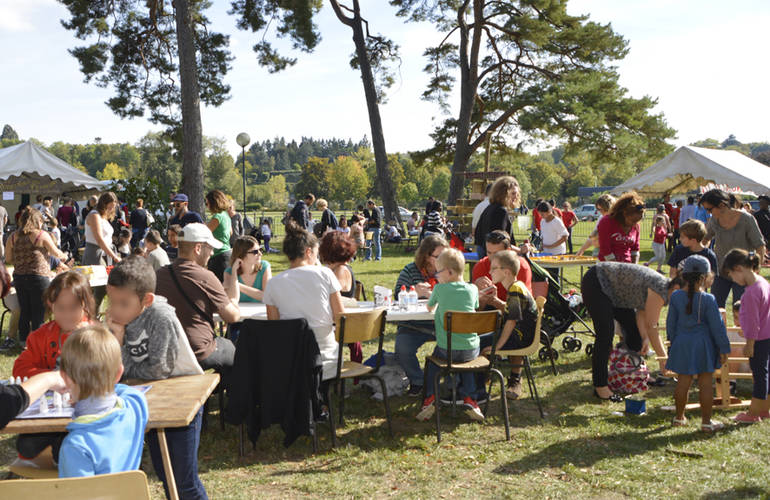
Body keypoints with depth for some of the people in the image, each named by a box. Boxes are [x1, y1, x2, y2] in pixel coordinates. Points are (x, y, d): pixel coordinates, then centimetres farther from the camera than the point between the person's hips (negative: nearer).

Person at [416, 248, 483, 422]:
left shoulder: (440, 289, -6)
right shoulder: (472, 289, 1)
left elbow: (429, 308, 13)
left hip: (446, 350, -2)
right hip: (471, 350, 2)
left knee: (432, 361, 27)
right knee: (466, 362, 34)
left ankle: (430, 397, 11)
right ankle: (468, 398, 16)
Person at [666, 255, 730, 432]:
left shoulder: (676, 297, -4)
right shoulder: (708, 300, -15)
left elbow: (671, 323, 4)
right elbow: (717, 326, -9)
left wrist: (674, 342, 18)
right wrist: (723, 349, 0)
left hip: (682, 345, 4)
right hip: (703, 346, -3)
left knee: (683, 382, 13)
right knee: (705, 384, 5)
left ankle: (679, 417, 23)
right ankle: (706, 422, 11)